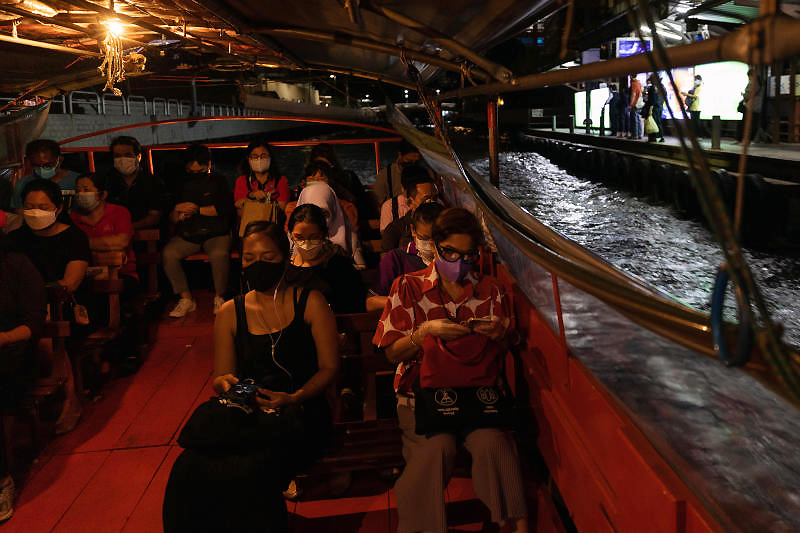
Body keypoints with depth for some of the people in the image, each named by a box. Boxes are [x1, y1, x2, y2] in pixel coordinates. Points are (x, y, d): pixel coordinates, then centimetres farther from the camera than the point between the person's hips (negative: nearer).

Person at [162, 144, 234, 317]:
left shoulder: (218, 181, 6)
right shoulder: (182, 184, 14)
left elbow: (226, 207, -10)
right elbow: (171, 217, 15)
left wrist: (197, 209, -10)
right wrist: (178, 213, -10)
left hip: (215, 233, -3)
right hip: (186, 235, 3)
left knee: (219, 254, -35)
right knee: (168, 254, -25)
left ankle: (219, 298, -12)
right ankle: (186, 299, -12)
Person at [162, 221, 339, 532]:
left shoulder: (310, 303, 4)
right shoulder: (230, 314, 13)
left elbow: (329, 367, 1)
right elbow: (220, 378, 16)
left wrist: (295, 398, -16)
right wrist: (224, 384, -10)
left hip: (299, 415, -3)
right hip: (246, 415, 3)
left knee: (248, 472, -33)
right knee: (188, 470, -27)